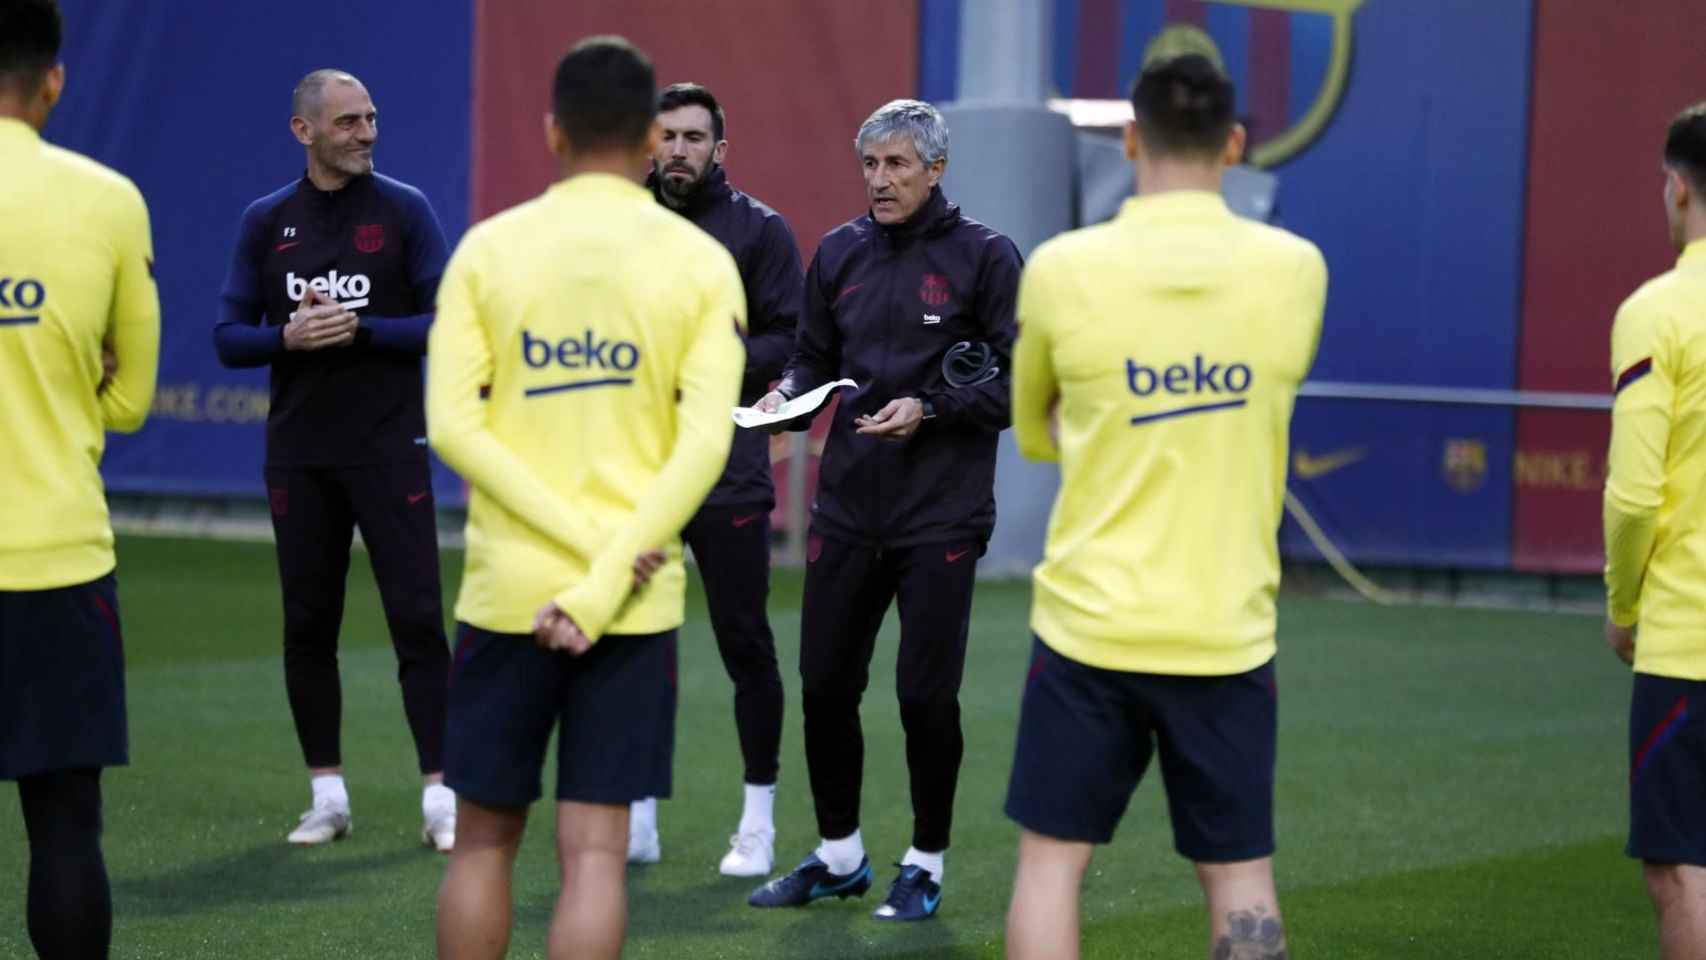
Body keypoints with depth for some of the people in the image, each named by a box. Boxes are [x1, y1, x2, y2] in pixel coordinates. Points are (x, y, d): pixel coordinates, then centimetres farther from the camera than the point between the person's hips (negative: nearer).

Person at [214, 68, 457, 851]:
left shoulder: (404, 211, -1)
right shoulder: (266, 222, 6)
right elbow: (230, 337, 4)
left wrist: (360, 330, -16)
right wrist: (289, 337, -14)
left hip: (389, 450, -3)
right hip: (299, 455, 3)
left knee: (417, 618, -7)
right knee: (307, 624, 6)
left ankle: (440, 798, -4)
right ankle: (327, 795, 16)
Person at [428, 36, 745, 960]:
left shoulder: (488, 247, 1)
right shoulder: (701, 262, -1)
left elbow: (451, 423, -8)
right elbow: (703, 445, -10)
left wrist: (586, 542, -10)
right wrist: (602, 585, -13)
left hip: (506, 591, 0)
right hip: (637, 604, 0)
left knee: (484, 838, 13)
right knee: (594, 851, 2)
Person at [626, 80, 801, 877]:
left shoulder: (760, 230, 2)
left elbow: (792, 341, -3)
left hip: (727, 473, -4)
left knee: (745, 643, 0)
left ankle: (758, 819, 9)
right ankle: (636, 817, 16)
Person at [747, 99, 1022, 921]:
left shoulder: (982, 257, -5)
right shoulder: (839, 254, 8)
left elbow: (1020, 383, -5)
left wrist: (929, 409, -16)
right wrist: (788, 393, -5)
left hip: (941, 513, -4)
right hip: (847, 506, 4)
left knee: (925, 694, -1)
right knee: (825, 684, 8)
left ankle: (925, 866, 16)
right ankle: (838, 856, 25)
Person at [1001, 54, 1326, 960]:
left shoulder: (1063, 268, -7)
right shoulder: (1293, 268, -4)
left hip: (1090, 623, -1)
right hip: (1228, 631, 1)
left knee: (1051, 859, 8)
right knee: (1239, 876, 9)